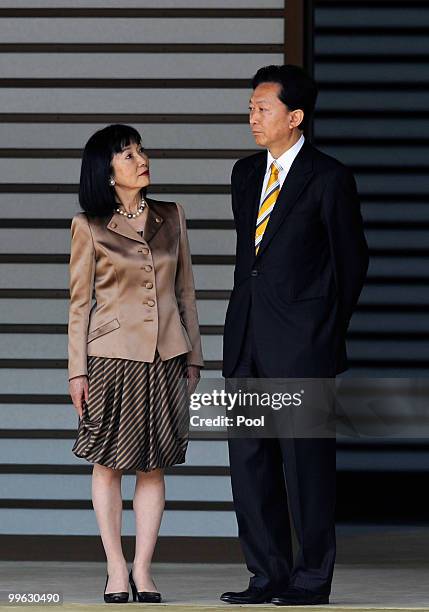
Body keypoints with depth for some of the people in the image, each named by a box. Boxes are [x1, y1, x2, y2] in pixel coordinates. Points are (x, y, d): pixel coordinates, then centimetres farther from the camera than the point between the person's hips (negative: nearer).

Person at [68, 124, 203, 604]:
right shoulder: (89, 226, -3)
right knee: (109, 463, 3)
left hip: (165, 356, 3)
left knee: (153, 465, 4)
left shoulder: (170, 217, 7)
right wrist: (77, 369, -4)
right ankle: (116, 570, 9)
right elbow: (79, 301, -1)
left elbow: (184, 290, 12)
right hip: (113, 353, -3)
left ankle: (142, 570, 9)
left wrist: (193, 356, 9)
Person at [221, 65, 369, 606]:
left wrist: (326, 332, 4)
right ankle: (268, 575, 15)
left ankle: (311, 580, 6)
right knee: (249, 459, 7)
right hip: (247, 340, 7)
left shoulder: (329, 179, -6)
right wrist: (247, 313, 14)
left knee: (305, 462, -1)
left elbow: (352, 261, 0)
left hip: (301, 344, -7)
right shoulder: (246, 174, 13)